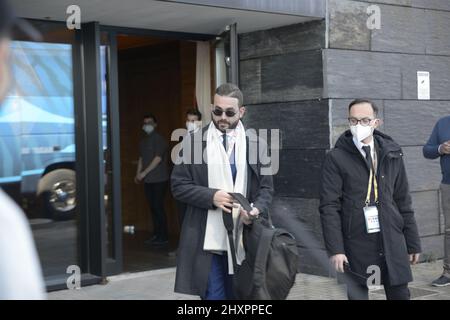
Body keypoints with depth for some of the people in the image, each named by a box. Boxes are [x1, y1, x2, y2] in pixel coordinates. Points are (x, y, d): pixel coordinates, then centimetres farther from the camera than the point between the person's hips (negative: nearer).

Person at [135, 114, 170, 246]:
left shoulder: (158, 139, -8)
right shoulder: (143, 141, 16)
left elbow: (158, 158, -16)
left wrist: (144, 173, -17)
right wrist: (138, 173, 6)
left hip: (159, 179, -7)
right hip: (148, 180, 7)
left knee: (158, 207, -8)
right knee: (153, 207, 10)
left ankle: (163, 237, -2)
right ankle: (156, 234, 17)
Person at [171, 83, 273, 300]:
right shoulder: (193, 142, 2)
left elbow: (266, 188, 9)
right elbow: (179, 185, 1)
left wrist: (256, 210, -13)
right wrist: (211, 196, -15)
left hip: (243, 240, 2)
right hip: (207, 241, -2)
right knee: (213, 295, -1)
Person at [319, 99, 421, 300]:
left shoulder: (392, 155, 9)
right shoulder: (336, 159, -3)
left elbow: (403, 203, 13)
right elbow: (329, 207, -7)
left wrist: (413, 243, 11)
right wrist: (335, 249, -14)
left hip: (392, 242, 3)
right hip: (356, 243, -3)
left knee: (400, 294, 5)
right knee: (357, 295, 3)